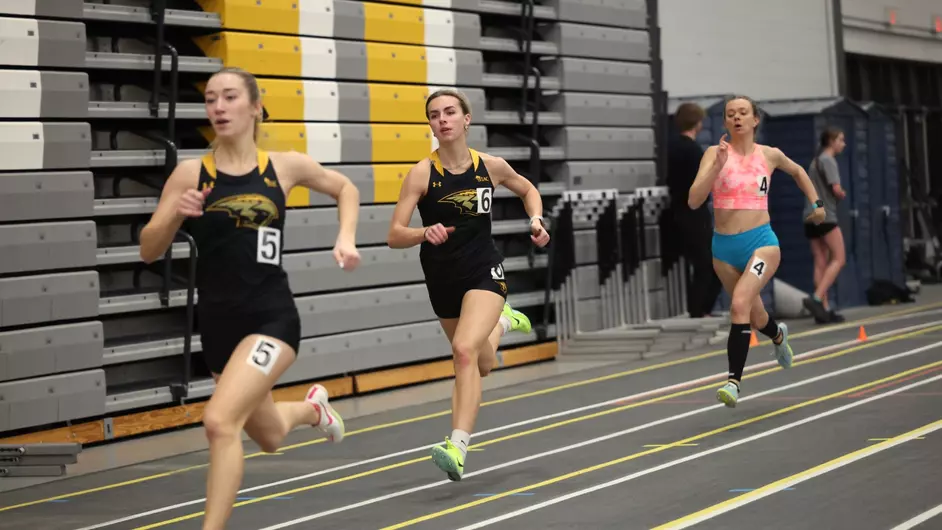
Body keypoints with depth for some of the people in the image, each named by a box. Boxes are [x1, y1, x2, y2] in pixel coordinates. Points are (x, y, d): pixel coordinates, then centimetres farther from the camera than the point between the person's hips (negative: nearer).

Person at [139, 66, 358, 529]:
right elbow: (148, 252, -3)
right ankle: (312, 408, 59)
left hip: (271, 317, -3)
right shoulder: (191, 173, -3)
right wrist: (176, 214, -21)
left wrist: (346, 238, 1)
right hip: (218, 322, 3)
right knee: (269, 437, 23)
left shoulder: (285, 166, -1)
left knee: (220, 422, -25)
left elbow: (346, 189, 18)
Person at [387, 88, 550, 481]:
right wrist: (425, 233, -35)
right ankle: (502, 322, 58)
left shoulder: (491, 166, -6)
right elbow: (395, 236, -15)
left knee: (465, 350, -27)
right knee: (482, 366, 22)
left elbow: (527, 189, 16)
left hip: (484, 272, -2)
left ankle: (457, 447, -29)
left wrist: (536, 220, -3)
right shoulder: (422, 173, -12)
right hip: (442, 279, 2)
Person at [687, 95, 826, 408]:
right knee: (754, 317, 18)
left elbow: (798, 172, 26)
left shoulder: (769, 155, 3)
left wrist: (816, 202, 20)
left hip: (761, 241, -2)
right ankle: (778, 335, 54)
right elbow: (694, 200, -14)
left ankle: (734, 380, -24)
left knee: (740, 303, -26)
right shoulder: (715, 153, -2)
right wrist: (718, 166, -23)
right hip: (724, 247, 2)